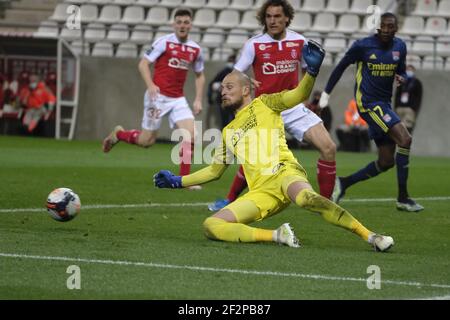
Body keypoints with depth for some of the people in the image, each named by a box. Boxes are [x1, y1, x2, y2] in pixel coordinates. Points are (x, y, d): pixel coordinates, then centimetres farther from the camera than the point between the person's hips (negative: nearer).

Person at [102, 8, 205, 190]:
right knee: (146, 141, -1)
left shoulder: (195, 50, 7)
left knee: (191, 135, -12)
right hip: (158, 96, -4)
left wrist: (198, 99, 9)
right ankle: (118, 134, 29)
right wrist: (150, 85, -22)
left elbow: (200, 75, 20)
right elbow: (143, 64, -7)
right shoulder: (163, 42, -8)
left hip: (178, 99, 4)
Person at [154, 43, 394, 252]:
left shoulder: (263, 104, 16)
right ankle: (277, 235, -24)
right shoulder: (228, 132, 30)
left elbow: (300, 94, 2)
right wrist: (177, 182, 31)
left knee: (305, 198, -41)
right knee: (210, 226, -19)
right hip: (260, 193, 5)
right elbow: (215, 170, 37)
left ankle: (370, 236, -40)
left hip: (284, 172, -5)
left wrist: (312, 71, -18)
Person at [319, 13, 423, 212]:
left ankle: (343, 183, 19)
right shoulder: (363, 46, -8)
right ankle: (402, 198, -17)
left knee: (386, 161, 4)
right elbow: (341, 66, 3)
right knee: (404, 139, -22)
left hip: (384, 105, 8)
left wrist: (401, 78, -5)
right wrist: (326, 93, 6)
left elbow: (401, 72, 20)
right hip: (368, 104, -8)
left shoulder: (400, 47, 8)